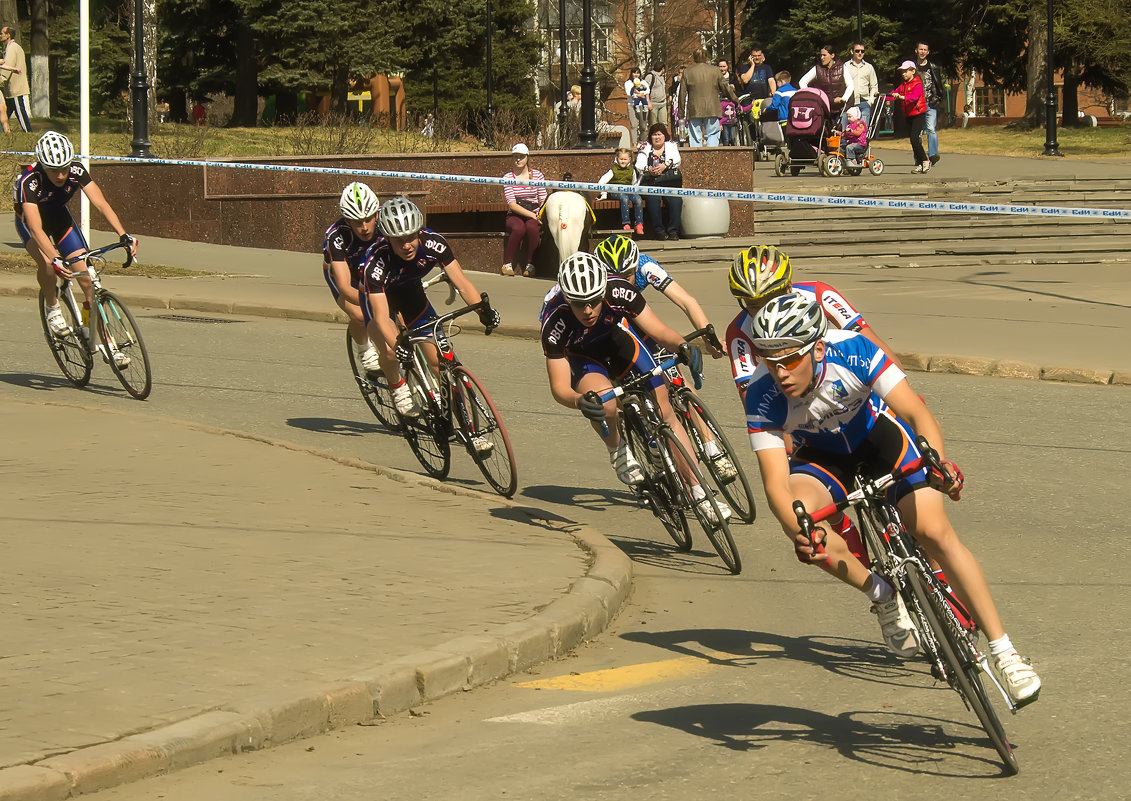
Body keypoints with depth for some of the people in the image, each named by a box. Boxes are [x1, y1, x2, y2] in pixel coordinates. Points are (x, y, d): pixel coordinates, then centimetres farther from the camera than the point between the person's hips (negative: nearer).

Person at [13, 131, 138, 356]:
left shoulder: (76, 171, -28)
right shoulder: (29, 181, -38)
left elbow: (101, 203, -31)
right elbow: (36, 229, -45)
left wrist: (123, 235, -46)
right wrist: (56, 260, -59)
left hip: (59, 217, 3)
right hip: (29, 221, -3)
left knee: (87, 277, -10)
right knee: (47, 263, -35)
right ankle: (52, 308, -5)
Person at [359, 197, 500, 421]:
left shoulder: (433, 243, -31)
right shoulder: (376, 261, -40)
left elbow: (461, 282, -30)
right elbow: (381, 317, -43)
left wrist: (483, 310, -47)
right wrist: (398, 345, -59)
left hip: (410, 289, 3)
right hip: (378, 293, -3)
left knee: (439, 359, -7)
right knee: (389, 353, -29)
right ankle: (397, 386, 5)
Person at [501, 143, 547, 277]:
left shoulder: (537, 175, 8)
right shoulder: (508, 177, 2)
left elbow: (543, 200, 6)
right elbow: (512, 205, -8)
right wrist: (531, 215, -20)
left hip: (534, 216, 1)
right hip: (515, 216, -1)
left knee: (531, 227, -34)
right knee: (519, 228, -35)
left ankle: (530, 265, -24)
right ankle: (507, 264, -22)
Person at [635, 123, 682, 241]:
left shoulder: (671, 146, 17)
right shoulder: (645, 148, 16)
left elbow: (677, 161, 1)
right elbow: (639, 165, 3)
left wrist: (664, 166, -17)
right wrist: (649, 170, -18)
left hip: (670, 183, 1)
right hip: (651, 184, -1)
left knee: (676, 199, -29)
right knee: (653, 198, -33)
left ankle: (673, 231, -23)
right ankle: (658, 230, -27)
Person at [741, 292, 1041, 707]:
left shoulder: (853, 352, -33)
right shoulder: (763, 398, -30)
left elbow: (918, 413, -33)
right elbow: (776, 484, -34)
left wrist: (939, 462, -52)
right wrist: (799, 532, -54)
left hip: (878, 434, -1)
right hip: (823, 456, 1)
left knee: (935, 532, -17)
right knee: (800, 518, -32)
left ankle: (1003, 652, -8)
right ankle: (883, 597, -9)